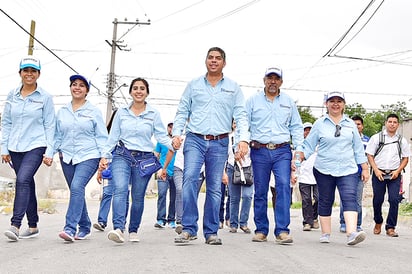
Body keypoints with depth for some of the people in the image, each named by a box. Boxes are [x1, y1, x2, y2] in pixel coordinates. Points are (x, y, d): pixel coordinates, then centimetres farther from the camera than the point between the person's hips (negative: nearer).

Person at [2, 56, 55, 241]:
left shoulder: (45, 97, -1)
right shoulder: (12, 95, 8)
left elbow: (50, 126, -1)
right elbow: (5, 122, 12)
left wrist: (49, 152, -6)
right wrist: (4, 148, 6)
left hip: (36, 146, -4)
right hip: (15, 148, 4)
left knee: (23, 180, -21)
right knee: (27, 184, 10)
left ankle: (15, 225, -22)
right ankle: (33, 227, 20)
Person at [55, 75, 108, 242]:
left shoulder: (94, 112, 3)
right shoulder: (62, 112, 13)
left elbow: (101, 136, 2)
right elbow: (57, 135, 17)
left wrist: (104, 157, -7)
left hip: (88, 156, -4)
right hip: (67, 157, 5)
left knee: (77, 187, -22)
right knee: (77, 191, 7)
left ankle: (70, 228, -24)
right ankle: (85, 228, 19)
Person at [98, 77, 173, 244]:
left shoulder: (153, 114, 7)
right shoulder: (121, 112, 10)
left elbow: (161, 135, 1)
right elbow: (113, 137, 12)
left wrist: (172, 144, -18)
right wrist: (105, 156, 4)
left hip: (144, 158, 0)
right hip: (122, 155, 0)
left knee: (138, 196, 4)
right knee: (120, 190, -21)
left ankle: (133, 230, 20)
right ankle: (118, 228, -31)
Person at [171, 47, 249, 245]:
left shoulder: (233, 88, 11)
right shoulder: (193, 85, 12)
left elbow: (241, 115, 5)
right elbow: (182, 112, 11)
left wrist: (243, 139, -9)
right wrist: (177, 133, -3)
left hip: (219, 143, 1)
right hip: (195, 140, 0)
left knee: (215, 187, 2)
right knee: (189, 178, -18)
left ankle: (211, 232, 9)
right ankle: (189, 229, -14)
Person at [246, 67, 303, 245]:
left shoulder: (288, 101, 15)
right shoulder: (253, 100, 10)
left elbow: (296, 127, 16)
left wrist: (299, 148, 5)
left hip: (282, 151, 0)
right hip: (259, 150, 0)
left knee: (284, 186, -15)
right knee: (260, 191, 3)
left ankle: (282, 230, -13)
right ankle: (261, 230, 12)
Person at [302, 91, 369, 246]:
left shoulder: (350, 124, 12)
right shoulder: (320, 124, 5)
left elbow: (358, 148, 16)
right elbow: (308, 145, 3)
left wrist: (365, 168, 14)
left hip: (348, 170, 1)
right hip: (324, 170, -1)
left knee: (349, 198, -15)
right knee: (325, 201, 6)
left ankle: (352, 233, -26)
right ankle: (325, 234, 16)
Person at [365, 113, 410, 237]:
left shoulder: (402, 140, 8)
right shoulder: (376, 138, 3)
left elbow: (405, 158, 12)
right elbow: (369, 155, 2)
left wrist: (397, 171, -3)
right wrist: (376, 170, -8)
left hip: (394, 175, 1)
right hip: (379, 173, -1)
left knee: (394, 200, -10)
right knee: (377, 200, 4)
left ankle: (390, 227, -1)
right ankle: (378, 222, 29)